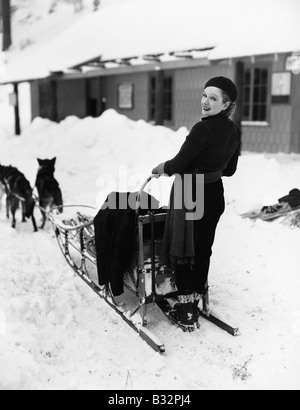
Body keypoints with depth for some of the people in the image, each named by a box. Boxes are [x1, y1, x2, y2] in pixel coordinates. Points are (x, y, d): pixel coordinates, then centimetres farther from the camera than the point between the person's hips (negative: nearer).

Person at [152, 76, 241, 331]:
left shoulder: (204, 129, -23)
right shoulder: (234, 131, 2)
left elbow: (179, 163, -19)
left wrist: (163, 168, 1)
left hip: (189, 198, -7)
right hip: (215, 197, 8)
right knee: (203, 250, 15)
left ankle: (186, 312, 12)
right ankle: (194, 305, 27)